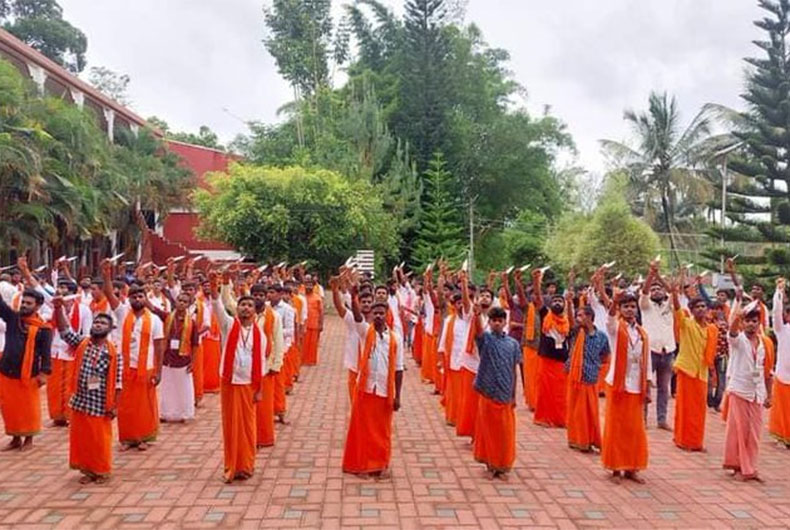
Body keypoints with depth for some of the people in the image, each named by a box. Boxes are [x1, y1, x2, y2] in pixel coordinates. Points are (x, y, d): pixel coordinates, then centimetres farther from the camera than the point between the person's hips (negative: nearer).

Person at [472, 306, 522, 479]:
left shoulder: (513, 343, 4)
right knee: (489, 430, 6)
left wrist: (514, 395, 8)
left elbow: (514, 371, 7)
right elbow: (478, 330, -28)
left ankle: (502, 464, 25)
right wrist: (476, 315, -49)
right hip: (487, 393, -2)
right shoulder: (485, 339, -4)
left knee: (505, 431, 9)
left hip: (505, 395, 2)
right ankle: (490, 463, 22)